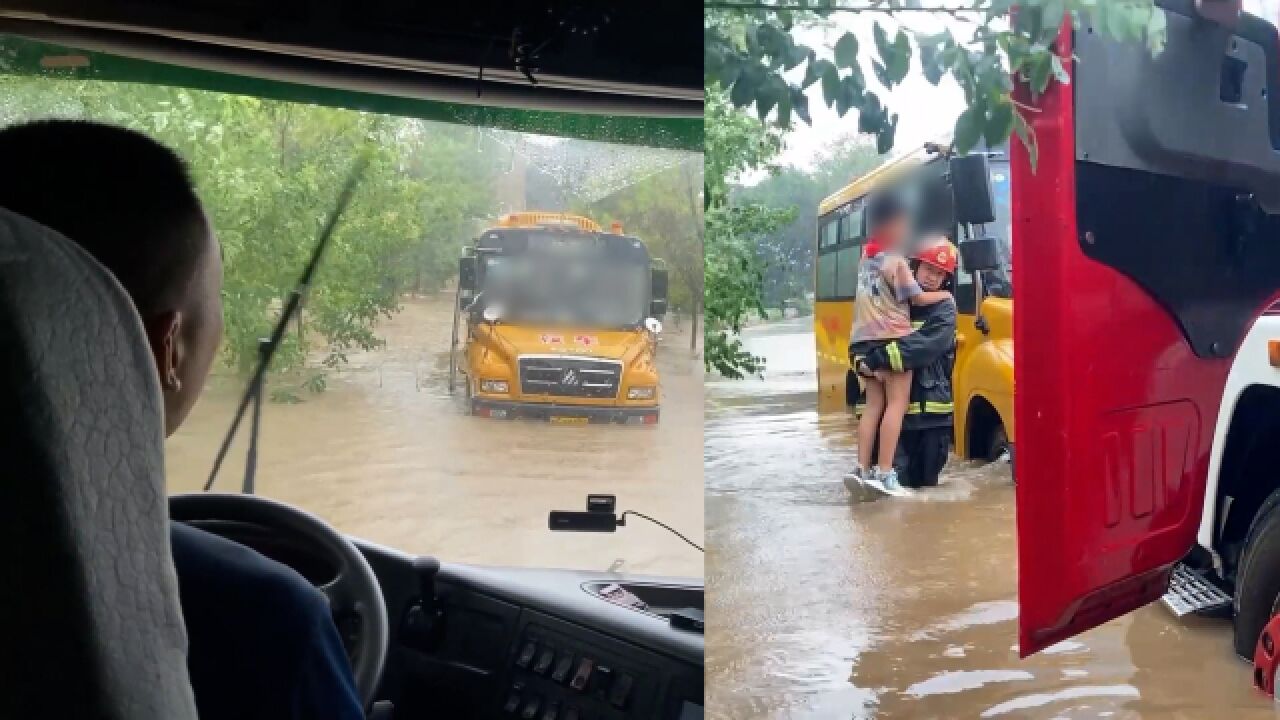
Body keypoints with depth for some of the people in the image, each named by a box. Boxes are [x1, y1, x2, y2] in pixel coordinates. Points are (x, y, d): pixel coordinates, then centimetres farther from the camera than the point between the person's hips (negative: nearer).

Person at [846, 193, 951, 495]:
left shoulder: (866, 260, 16)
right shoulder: (895, 261, -7)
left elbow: (882, 296, 13)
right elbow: (917, 298, -8)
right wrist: (943, 295, 7)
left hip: (864, 340, 7)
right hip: (892, 340, -7)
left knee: (874, 404, 9)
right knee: (896, 403, -6)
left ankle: (862, 468, 2)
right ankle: (884, 472, -13)